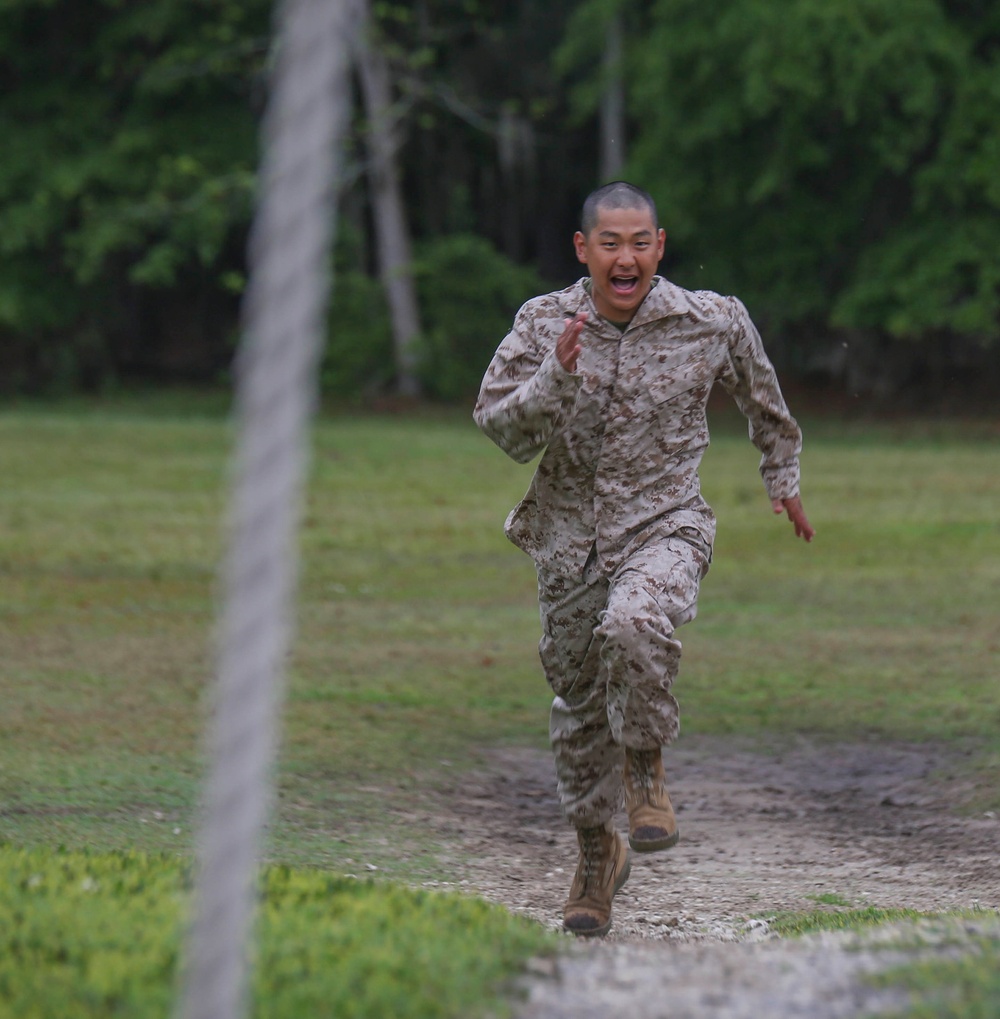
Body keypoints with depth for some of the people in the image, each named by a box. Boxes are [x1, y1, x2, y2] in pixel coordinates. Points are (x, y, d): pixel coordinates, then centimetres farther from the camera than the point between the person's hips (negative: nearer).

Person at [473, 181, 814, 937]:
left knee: (635, 627, -35)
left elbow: (762, 400, 15)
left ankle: (646, 771, -11)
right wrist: (556, 378, -26)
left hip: (663, 526, -3)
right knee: (580, 706, 13)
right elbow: (500, 427, -10)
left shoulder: (712, 324, -5)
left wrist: (784, 478, 27)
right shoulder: (543, 323, -4)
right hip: (570, 539, 3)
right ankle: (599, 853, 34)